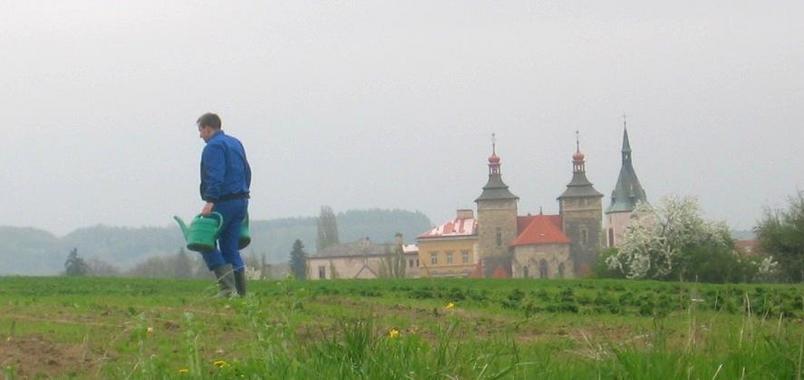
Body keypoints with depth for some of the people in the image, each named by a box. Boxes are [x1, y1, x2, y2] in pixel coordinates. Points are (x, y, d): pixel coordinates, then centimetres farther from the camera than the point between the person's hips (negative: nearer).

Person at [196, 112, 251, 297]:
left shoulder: (213, 147, -10)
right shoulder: (236, 143, 19)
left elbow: (215, 176, -22)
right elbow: (247, 172, 22)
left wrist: (210, 201, -27)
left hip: (223, 203, -9)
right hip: (241, 201, 9)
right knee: (231, 247, 10)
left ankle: (227, 286, -11)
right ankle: (240, 290, 4)